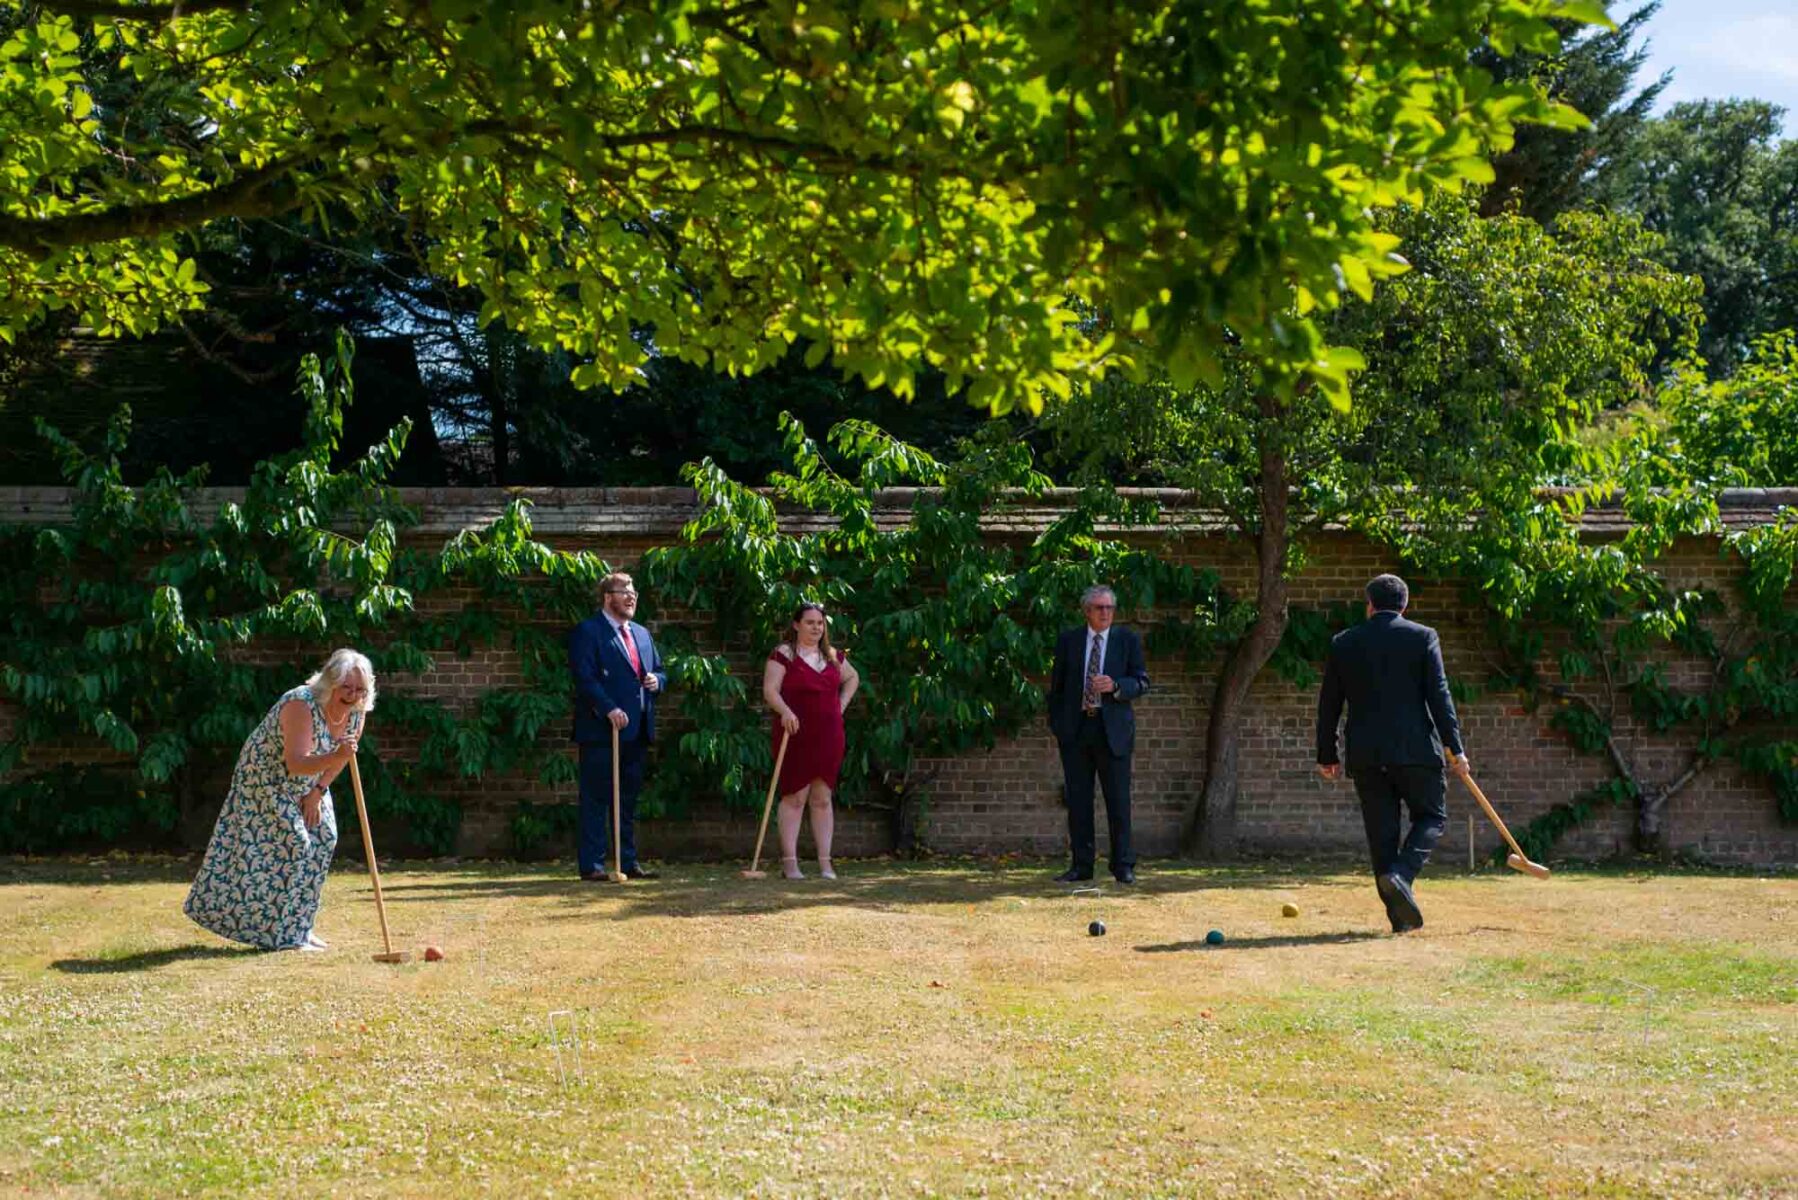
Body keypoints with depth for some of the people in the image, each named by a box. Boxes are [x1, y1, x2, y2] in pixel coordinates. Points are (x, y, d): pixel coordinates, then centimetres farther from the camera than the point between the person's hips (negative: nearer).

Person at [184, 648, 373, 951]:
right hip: (266, 777, -8)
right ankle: (283, 934, -9)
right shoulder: (301, 704, -34)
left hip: (306, 782, 8)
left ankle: (298, 927, 13)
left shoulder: (356, 713, -12)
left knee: (323, 836, 2)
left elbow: (343, 755, 4)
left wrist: (318, 792, -3)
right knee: (290, 842, -14)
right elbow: (295, 764, -41)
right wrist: (336, 757, -56)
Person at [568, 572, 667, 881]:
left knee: (629, 799, 11)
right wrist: (609, 709, -23)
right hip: (602, 730, -7)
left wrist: (657, 680, 3)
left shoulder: (642, 634, 21)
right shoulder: (587, 632, -5)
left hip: (637, 732, 8)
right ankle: (592, 864, -1)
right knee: (596, 799, -3)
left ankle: (628, 862, 16)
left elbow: (659, 671, 27)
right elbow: (584, 678, -14)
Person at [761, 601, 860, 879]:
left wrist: (842, 704, 16)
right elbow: (770, 690, -13)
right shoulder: (783, 654, -4)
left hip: (828, 738, 5)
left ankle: (825, 862, 9)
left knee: (823, 799, 7)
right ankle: (789, 862, -1)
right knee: (794, 797, -4)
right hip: (796, 736, -5)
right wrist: (785, 711, -30)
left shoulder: (833, 656, 13)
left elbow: (852, 678, 31)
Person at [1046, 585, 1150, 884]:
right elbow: (1057, 685, 12)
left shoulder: (1128, 641, 5)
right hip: (1075, 729, 2)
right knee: (1077, 801, 4)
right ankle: (1081, 865, 10)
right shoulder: (1068, 641, 8)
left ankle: (1123, 866, 3)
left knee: (1118, 800, -2)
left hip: (1113, 730, -2)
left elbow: (1142, 681, 1)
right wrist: (1056, 725, 6)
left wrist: (1114, 686, -17)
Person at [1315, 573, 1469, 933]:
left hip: (1365, 755, 2)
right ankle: (1401, 875, -15)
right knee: (1431, 816, 11)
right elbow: (1439, 695, -6)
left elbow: (1328, 704, 9)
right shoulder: (1423, 637, 0)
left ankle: (1400, 915, 6)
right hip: (1415, 750, -2)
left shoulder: (1343, 643, 7)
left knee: (1381, 831, 7)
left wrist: (1327, 755, 16)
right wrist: (1455, 747, -4)